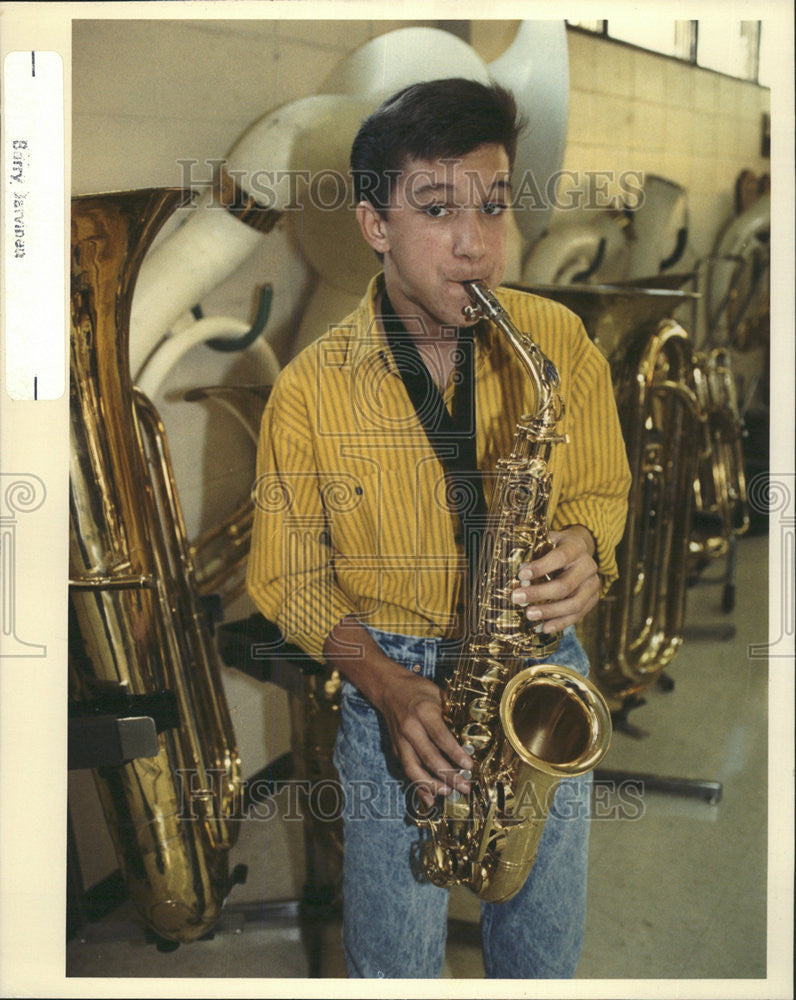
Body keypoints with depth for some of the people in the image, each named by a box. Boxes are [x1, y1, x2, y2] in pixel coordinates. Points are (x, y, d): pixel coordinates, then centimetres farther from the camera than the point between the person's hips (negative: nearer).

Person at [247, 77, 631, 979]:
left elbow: (602, 489, 7)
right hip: (391, 684, -1)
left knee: (545, 954, 21)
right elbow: (287, 576, -2)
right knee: (394, 965, 16)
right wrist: (386, 687, -16)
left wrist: (584, 552, -16)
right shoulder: (310, 390, -12)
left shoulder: (560, 341, -7)